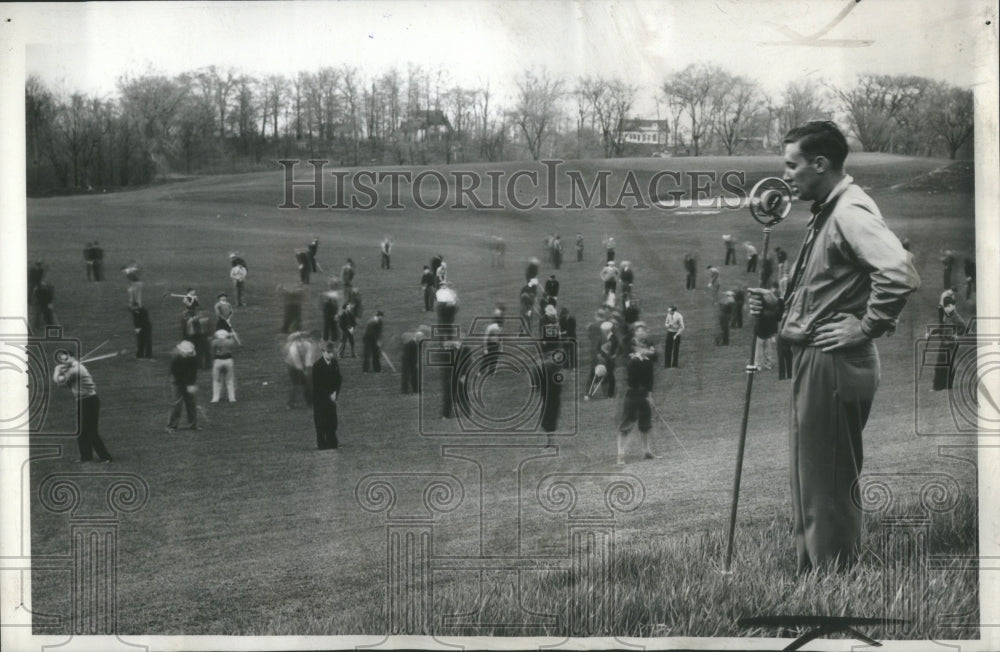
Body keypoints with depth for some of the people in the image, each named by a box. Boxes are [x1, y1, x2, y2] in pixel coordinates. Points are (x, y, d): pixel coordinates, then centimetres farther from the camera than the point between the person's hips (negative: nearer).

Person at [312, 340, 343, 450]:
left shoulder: (335, 363, 3)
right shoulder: (317, 365, -13)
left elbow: (338, 379, 8)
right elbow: (316, 384, -13)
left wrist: (335, 393, -7)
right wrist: (328, 396, -15)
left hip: (331, 397, 5)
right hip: (320, 398, -5)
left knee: (332, 420, 7)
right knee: (321, 421, 1)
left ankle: (332, 442, 16)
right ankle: (321, 444, 7)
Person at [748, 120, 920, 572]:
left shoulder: (851, 211, -16)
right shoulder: (827, 213, 16)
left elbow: (899, 272, -31)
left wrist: (866, 329, -22)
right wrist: (777, 307, 8)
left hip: (834, 365, -11)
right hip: (813, 362, 11)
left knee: (828, 488, -4)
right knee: (810, 483, 17)